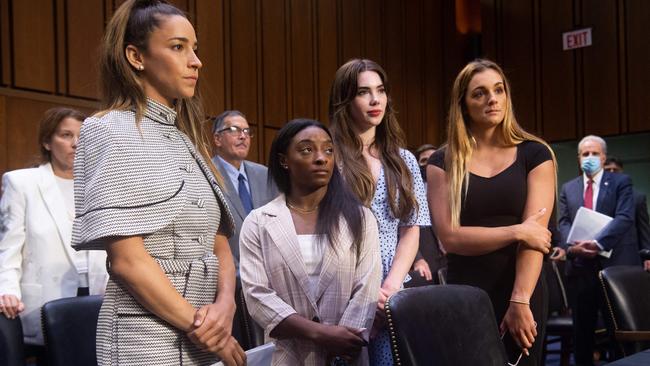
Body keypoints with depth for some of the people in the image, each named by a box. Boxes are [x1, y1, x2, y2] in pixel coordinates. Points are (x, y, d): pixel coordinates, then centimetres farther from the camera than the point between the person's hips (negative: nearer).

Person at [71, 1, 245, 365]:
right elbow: (126, 259, -17)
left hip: (204, 336, 7)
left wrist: (225, 305, -10)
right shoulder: (113, 131, -10)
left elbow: (218, 244, 9)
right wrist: (200, 329, -14)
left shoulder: (186, 139, 12)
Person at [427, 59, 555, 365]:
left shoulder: (534, 154, 1)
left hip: (522, 292, 0)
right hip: (464, 295, 0)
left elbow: (534, 232, -8)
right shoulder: (443, 162, 2)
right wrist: (516, 231, -13)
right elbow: (449, 237, -8)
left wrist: (520, 301, -17)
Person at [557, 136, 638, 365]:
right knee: (582, 329, 8)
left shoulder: (621, 182, 4)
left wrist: (597, 243, -22)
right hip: (580, 266, 3)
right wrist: (571, 246, -15)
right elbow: (564, 222, 6)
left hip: (615, 263, -3)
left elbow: (624, 217, -9)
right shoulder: (568, 188, 15)